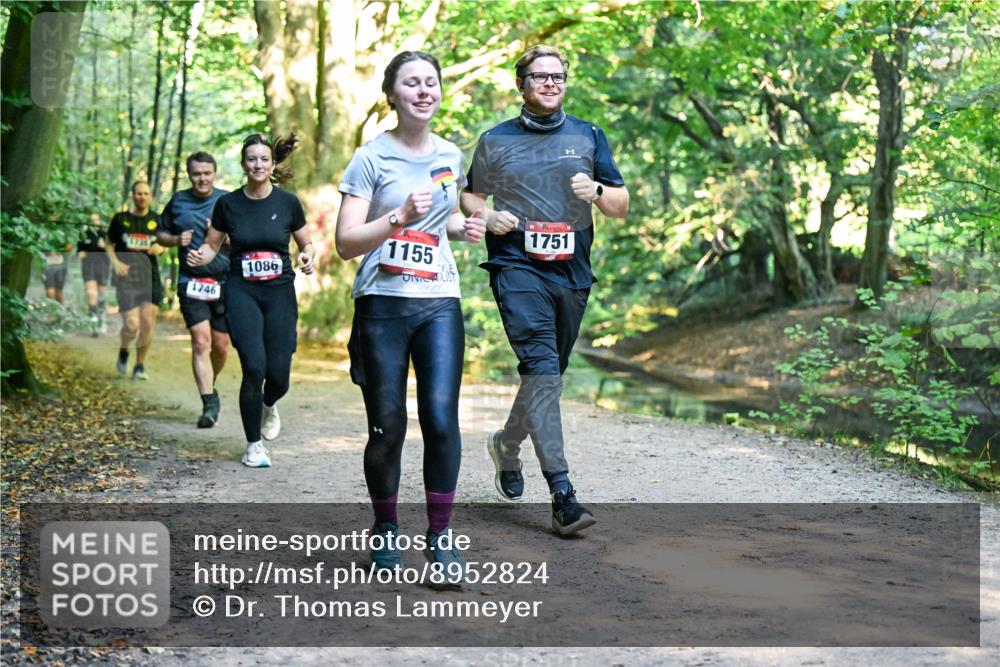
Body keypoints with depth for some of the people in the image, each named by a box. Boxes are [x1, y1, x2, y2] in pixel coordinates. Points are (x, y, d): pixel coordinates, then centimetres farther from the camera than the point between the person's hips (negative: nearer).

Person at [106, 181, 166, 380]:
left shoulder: (156, 220, 9)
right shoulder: (120, 219, 4)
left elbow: (164, 245, 18)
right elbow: (109, 245, 11)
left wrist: (160, 248, -6)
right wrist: (116, 262, -7)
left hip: (150, 276, 2)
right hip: (127, 277, -2)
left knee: (147, 323, -5)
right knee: (131, 325, -11)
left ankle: (140, 365, 11)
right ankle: (123, 351, 21)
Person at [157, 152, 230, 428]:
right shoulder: (177, 202, 8)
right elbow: (161, 234, 18)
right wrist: (176, 240, -3)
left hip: (225, 281, 0)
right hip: (191, 281, 0)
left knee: (220, 345, 6)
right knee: (201, 342, -12)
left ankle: (210, 385, 35)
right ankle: (209, 404, -12)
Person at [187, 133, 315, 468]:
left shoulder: (288, 202, 0)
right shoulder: (228, 204, 0)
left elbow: (306, 243, 10)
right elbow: (212, 245, 11)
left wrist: (308, 256, -12)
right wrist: (199, 256, -11)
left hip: (280, 292, 1)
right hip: (242, 292, -1)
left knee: (278, 375, -4)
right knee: (254, 367, -16)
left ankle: (268, 405, 36)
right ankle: (253, 446, 3)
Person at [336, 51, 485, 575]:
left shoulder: (451, 157, 11)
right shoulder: (371, 158, -4)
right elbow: (346, 243, -9)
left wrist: (465, 228, 7)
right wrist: (400, 217, -22)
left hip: (439, 303, 3)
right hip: (382, 304, -3)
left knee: (441, 419, -10)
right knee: (387, 429, 2)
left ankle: (439, 536, 3)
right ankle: (385, 530, 23)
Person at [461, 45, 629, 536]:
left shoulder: (588, 137, 13)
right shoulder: (495, 141, 9)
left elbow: (621, 207, 12)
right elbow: (469, 196, 17)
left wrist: (596, 192, -10)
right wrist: (488, 216, -5)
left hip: (572, 273, 4)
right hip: (518, 268, -4)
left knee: (549, 376, 13)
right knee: (541, 370, -19)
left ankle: (507, 443, 42)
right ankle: (562, 495, -23)